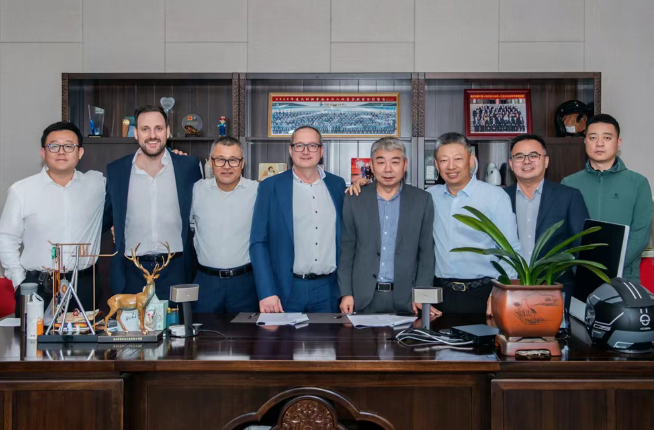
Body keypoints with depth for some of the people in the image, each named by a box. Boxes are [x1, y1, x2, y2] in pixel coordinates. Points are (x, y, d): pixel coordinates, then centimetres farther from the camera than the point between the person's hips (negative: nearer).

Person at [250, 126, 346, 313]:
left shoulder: (337, 185, 7)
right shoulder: (270, 187, -2)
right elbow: (258, 242, -5)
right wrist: (266, 292, -11)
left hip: (328, 290, 2)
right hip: (287, 289, -2)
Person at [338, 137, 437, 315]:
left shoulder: (422, 200, 2)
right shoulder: (354, 200, 3)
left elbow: (426, 252, 2)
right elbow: (346, 250, 5)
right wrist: (346, 293, -1)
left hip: (405, 299, 0)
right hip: (364, 299, 0)